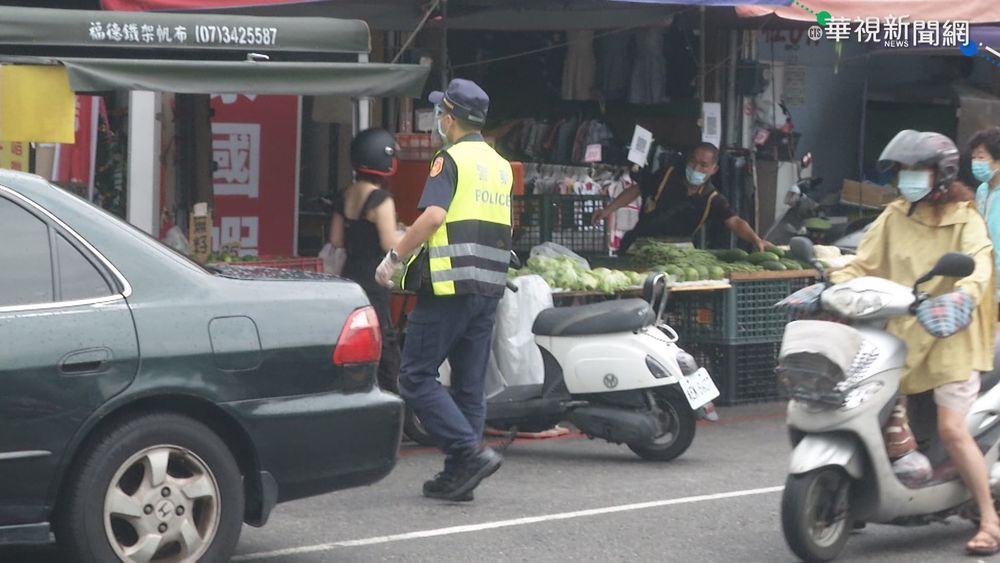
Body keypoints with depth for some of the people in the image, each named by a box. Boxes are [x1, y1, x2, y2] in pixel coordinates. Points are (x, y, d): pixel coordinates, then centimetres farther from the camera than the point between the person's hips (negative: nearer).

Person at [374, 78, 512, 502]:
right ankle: (458, 475, 10)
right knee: (469, 384, 9)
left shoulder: (452, 159, -8)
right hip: (489, 288, 8)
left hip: (449, 285, -8)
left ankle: (470, 451, -16)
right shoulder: (501, 166, 18)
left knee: (417, 377, -5)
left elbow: (434, 215, -22)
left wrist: (394, 257, -13)